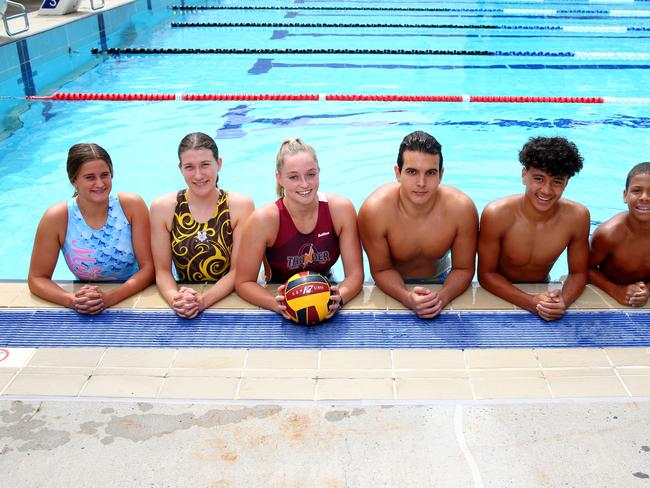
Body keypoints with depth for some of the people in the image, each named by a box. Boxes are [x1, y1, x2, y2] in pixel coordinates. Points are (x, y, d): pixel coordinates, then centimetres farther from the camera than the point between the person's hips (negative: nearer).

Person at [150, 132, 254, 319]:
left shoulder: (240, 206, -7)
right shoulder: (162, 207, -2)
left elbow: (238, 270, -7)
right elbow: (162, 270, 0)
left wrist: (203, 300, -21)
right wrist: (174, 298, -20)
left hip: (228, 300, -1)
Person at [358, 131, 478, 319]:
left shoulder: (462, 208, -26)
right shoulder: (374, 210, -28)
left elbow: (463, 269, -13)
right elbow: (381, 269, -16)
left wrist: (442, 297, -33)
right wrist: (406, 297, -35)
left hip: (440, 280, 2)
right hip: (394, 283, -1)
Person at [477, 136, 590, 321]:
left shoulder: (577, 216, -16)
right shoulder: (496, 214, -23)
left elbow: (578, 273, -4)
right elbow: (486, 274, -16)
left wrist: (563, 301, -26)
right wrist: (530, 302, -29)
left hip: (541, 289, 3)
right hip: (501, 292, -3)